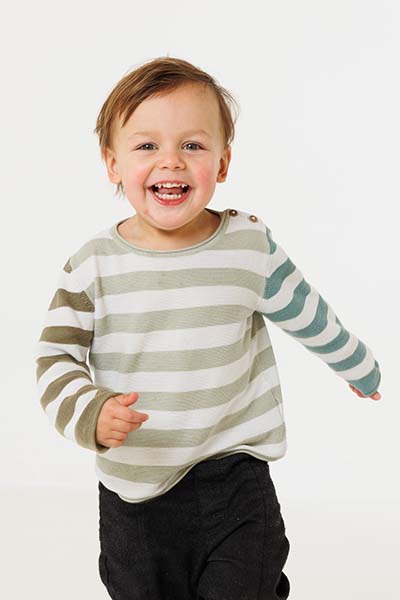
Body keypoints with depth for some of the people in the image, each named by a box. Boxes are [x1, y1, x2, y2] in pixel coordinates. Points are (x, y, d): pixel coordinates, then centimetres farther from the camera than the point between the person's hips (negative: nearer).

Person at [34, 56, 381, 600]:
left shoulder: (250, 246, -7)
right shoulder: (93, 265, -8)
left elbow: (308, 316, 8)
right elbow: (55, 357, -5)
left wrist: (360, 367, 22)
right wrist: (90, 413, -24)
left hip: (234, 479, -1)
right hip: (133, 493, 2)